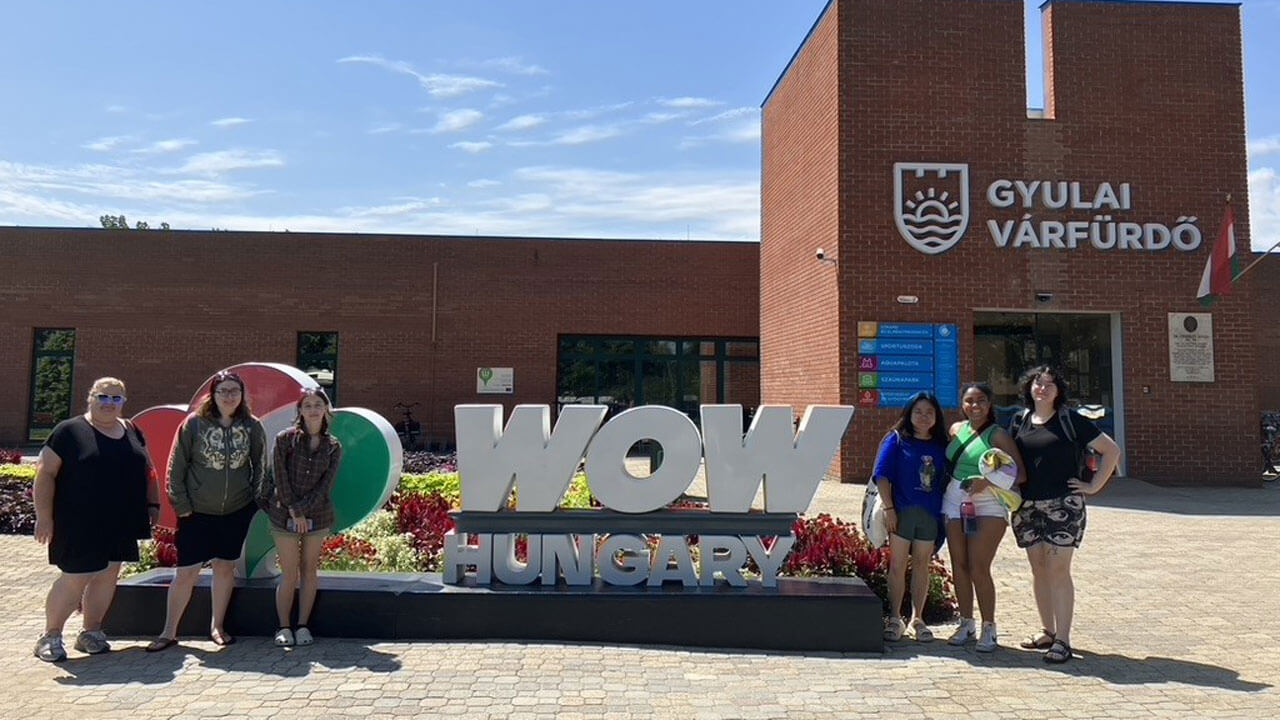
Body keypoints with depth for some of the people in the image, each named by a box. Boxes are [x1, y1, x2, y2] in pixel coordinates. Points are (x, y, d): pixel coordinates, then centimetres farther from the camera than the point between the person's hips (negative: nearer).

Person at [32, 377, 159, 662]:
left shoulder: (132, 432, 12)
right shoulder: (69, 431, -4)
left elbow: (147, 471, 20)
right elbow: (45, 473, -7)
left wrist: (152, 504, 12)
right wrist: (44, 517, -13)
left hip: (120, 524, 5)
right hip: (80, 524, -5)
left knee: (107, 576, 9)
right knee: (75, 579, -5)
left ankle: (91, 632, 23)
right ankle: (50, 636, 12)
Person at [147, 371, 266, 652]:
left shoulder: (252, 426, -1)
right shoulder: (194, 423, -7)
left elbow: (260, 466, 10)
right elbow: (176, 467, -3)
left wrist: (255, 498, 4)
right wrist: (181, 505, -6)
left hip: (237, 512, 2)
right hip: (197, 512, -2)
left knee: (225, 567, 12)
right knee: (186, 572, 0)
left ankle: (217, 626, 27)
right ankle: (169, 632, 16)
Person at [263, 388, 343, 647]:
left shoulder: (333, 447, 3)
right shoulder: (285, 439, -4)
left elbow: (325, 486, -2)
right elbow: (280, 478, -7)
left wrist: (302, 509, -12)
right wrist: (294, 512, -10)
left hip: (318, 516, 2)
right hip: (285, 515, -2)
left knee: (309, 571, 7)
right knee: (289, 574, 0)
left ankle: (303, 626, 17)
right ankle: (283, 627, 13)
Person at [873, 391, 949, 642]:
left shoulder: (940, 445, 8)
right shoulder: (897, 440, 0)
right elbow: (882, 475, -5)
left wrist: (945, 511, 1)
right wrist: (888, 508, -11)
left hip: (929, 514, 3)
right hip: (902, 511, -3)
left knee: (921, 565, 11)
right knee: (898, 565, 3)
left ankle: (917, 619, 21)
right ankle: (894, 618, 13)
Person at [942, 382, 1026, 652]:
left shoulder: (997, 434, -5)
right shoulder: (957, 429, 11)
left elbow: (1020, 474, -11)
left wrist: (988, 481, -22)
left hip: (987, 506, -5)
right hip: (954, 502, 5)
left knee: (979, 569, -8)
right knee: (959, 566, 8)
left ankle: (989, 629, 4)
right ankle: (966, 624, 19)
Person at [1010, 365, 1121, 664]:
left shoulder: (1070, 421, -1)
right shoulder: (1020, 422, 10)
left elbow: (1111, 450, 1)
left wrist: (1093, 486, -4)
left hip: (1063, 505, -4)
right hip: (1027, 507, 4)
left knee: (1058, 570, -6)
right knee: (1039, 570, 11)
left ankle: (1062, 640, -1)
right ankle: (1047, 631, 23)